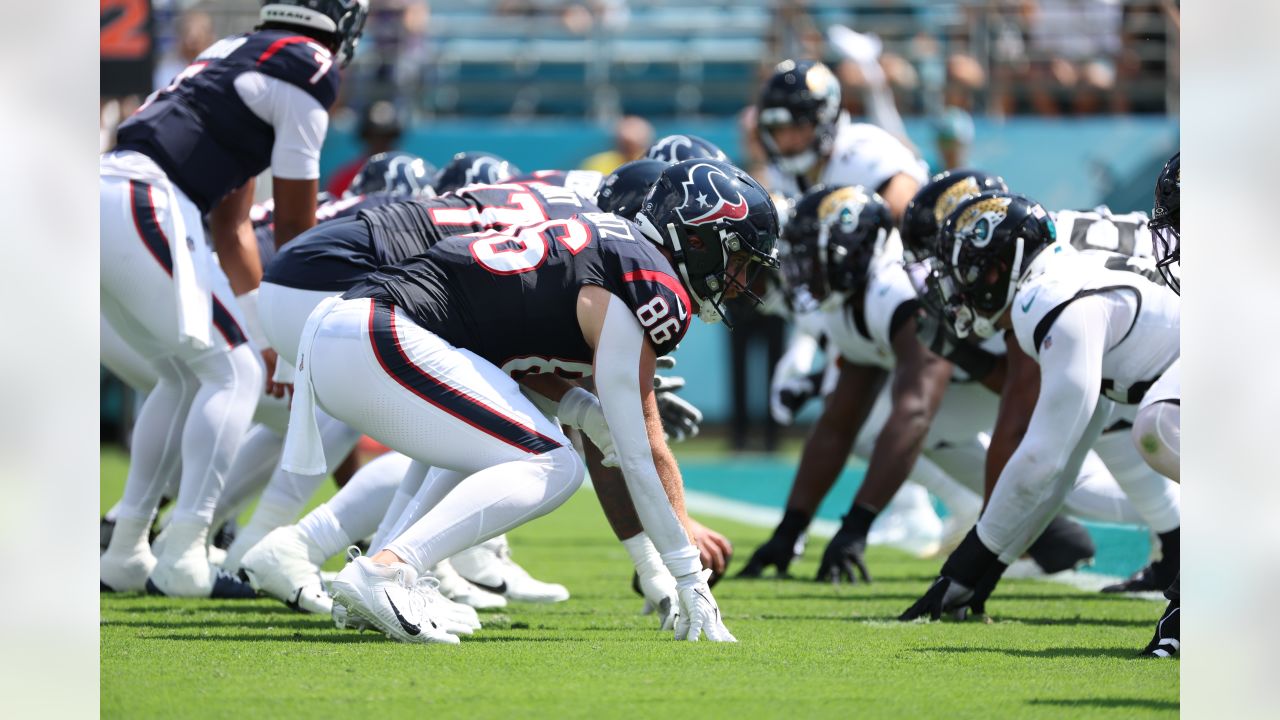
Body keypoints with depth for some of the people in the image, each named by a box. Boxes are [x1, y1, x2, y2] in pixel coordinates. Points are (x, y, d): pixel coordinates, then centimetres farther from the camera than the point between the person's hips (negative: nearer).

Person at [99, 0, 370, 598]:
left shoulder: (237, 56, 28)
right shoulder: (309, 70, 1)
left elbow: (231, 228, 27)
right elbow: (293, 224, 6)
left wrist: (267, 337, 27)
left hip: (102, 187, 9)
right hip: (139, 208, -9)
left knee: (186, 376, 21)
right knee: (234, 372, 0)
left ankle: (125, 555, 20)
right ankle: (181, 560, -7)